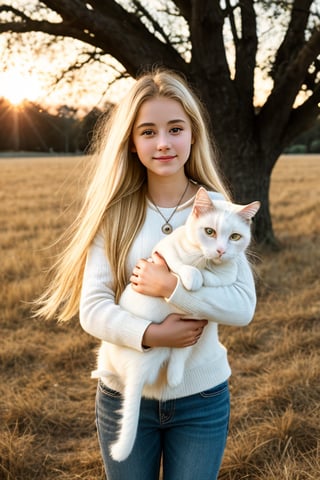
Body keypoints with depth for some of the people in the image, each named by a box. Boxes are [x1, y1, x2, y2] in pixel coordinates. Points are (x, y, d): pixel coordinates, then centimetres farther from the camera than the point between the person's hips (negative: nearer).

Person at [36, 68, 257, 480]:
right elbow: (92, 307, -12)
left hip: (201, 397, 0)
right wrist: (150, 335, -27)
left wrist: (170, 285, -24)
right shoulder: (115, 213, -7)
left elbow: (244, 306, -15)